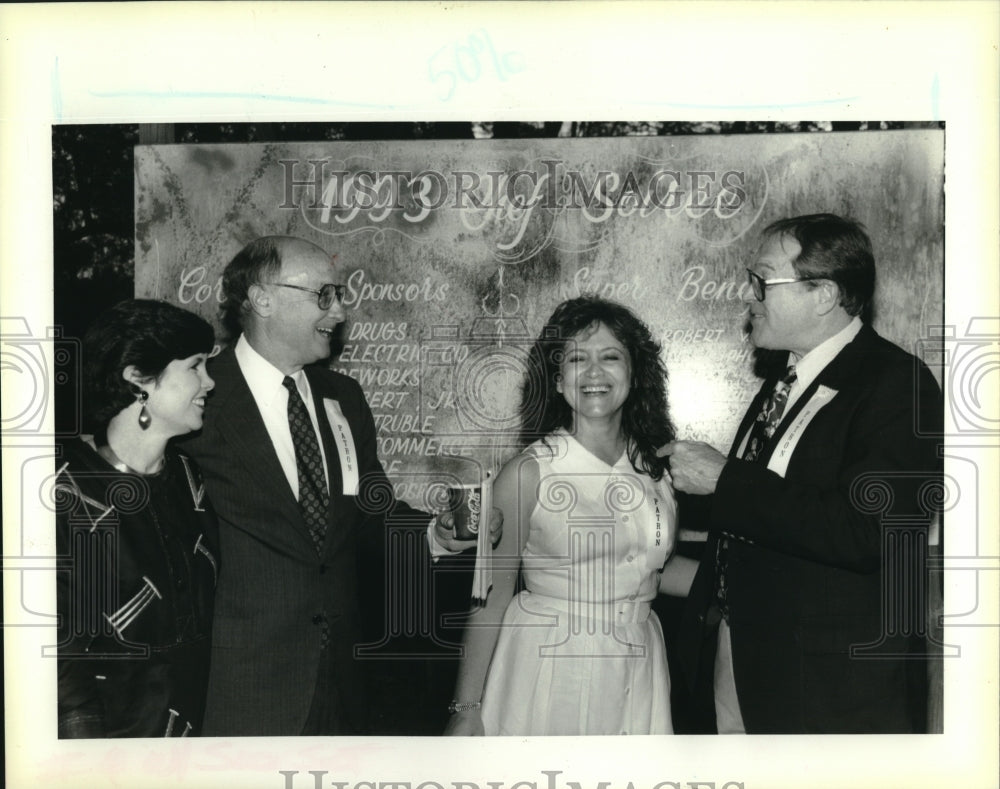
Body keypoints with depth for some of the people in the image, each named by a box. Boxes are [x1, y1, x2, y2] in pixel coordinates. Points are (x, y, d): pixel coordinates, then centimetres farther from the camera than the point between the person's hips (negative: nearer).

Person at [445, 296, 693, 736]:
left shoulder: (656, 470, 3)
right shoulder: (527, 474, -10)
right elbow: (491, 596, -9)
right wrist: (467, 708, -8)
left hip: (634, 678, 4)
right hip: (546, 677, -4)